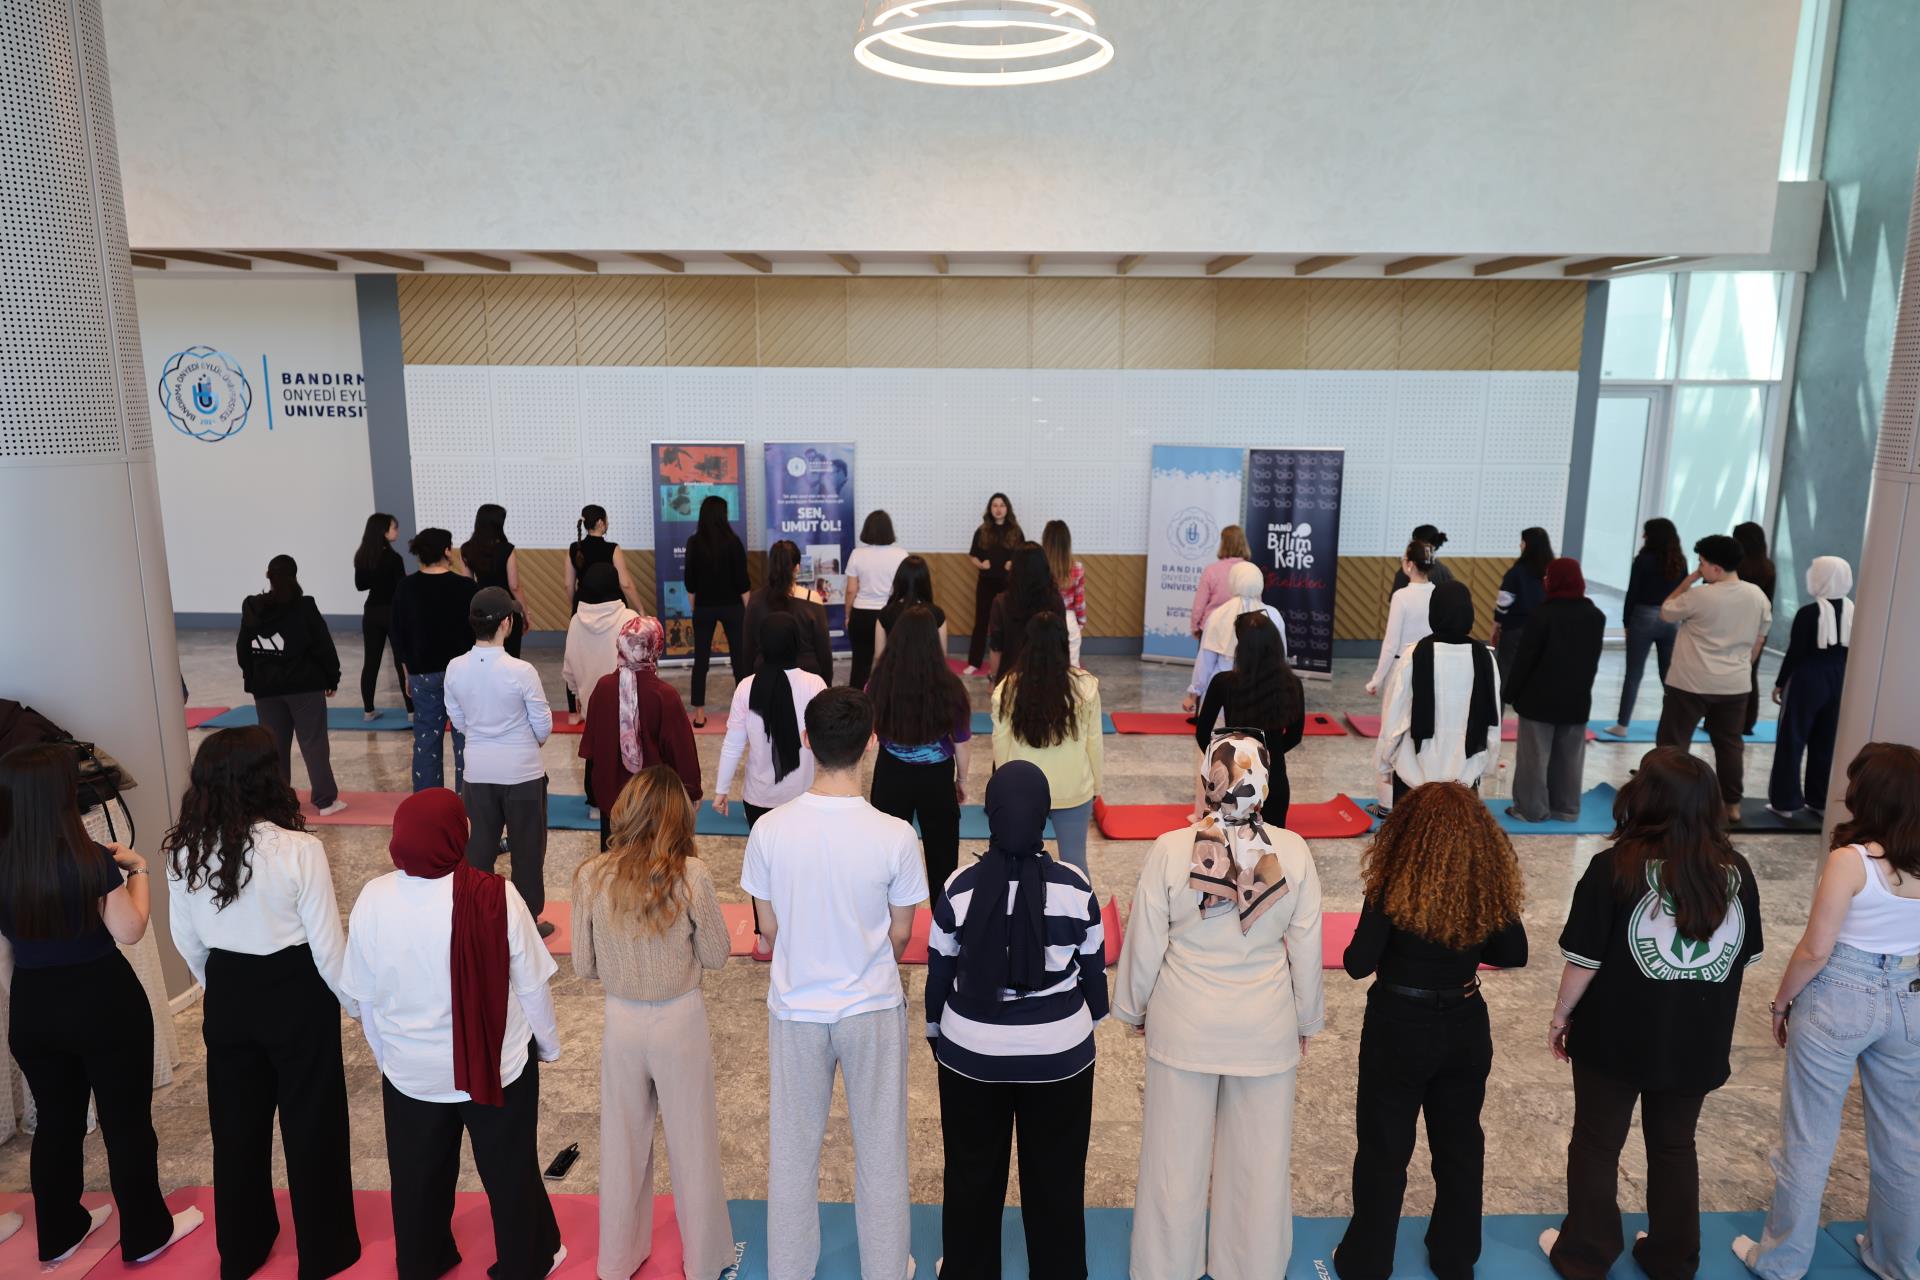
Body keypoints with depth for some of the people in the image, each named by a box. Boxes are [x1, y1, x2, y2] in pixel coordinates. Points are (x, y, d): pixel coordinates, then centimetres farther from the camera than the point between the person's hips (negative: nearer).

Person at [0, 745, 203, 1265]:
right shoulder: (89, 859, -22)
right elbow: (129, 931, -16)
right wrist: (137, 869, -6)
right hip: (103, 1002, -5)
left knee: (56, 1120, 23)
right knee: (127, 1120, 11)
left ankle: (59, 1231, 38)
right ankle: (146, 1233, 25)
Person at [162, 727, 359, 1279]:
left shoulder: (185, 852, -10)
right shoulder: (299, 850, -25)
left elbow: (186, 938, 4)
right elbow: (327, 942, -17)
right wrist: (354, 1000, 0)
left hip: (227, 996, 4)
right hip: (296, 994, -4)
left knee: (235, 1122, 22)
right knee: (310, 1122, 13)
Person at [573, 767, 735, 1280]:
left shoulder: (591, 876, -14)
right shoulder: (691, 876, -22)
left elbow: (583, 966, -3)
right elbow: (716, 955, -10)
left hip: (621, 1023, 2)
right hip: (681, 1023, -2)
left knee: (623, 1145, 21)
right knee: (692, 1144, 16)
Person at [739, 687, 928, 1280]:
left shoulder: (769, 830, -17)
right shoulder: (894, 835, -22)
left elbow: (770, 927, -4)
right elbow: (900, 934, -8)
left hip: (795, 1008, 2)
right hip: (873, 1008, -1)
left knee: (793, 1148, 20)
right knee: (880, 1147, 18)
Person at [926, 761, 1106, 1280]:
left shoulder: (959, 888, -14)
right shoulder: (1075, 887, -13)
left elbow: (939, 974, -3)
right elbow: (1094, 971, -1)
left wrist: (936, 1036, 14)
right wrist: (1088, 1025, 18)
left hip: (971, 1053, 0)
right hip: (1059, 1054, 0)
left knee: (972, 1174, 19)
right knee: (1055, 1176, 18)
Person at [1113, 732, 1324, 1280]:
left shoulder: (1170, 849, -19)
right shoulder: (1293, 852, -15)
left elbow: (1144, 943, -9)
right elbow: (1306, 948, -3)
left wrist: (1134, 1009, 9)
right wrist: (1307, 1021, 13)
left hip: (1183, 1024, -1)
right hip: (1266, 1028, 1)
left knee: (1176, 1156, 16)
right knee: (1259, 1159, 19)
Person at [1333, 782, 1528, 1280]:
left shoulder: (1394, 888, -22)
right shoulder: (1492, 887, -11)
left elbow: (1358, 965, -19)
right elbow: (1514, 955, 2)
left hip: (1399, 1032, -4)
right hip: (1466, 1030, 4)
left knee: (1383, 1150, 12)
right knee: (1460, 1145, 22)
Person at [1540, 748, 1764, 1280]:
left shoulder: (1615, 868, -20)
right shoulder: (1736, 871, -6)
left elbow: (1585, 960, -16)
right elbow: (1745, 958, 5)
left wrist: (1560, 1017, -1)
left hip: (1616, 1037, -4)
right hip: (1697, 1042, 4)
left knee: (1597, 1144, 14)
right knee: (1675, 1145, 22)